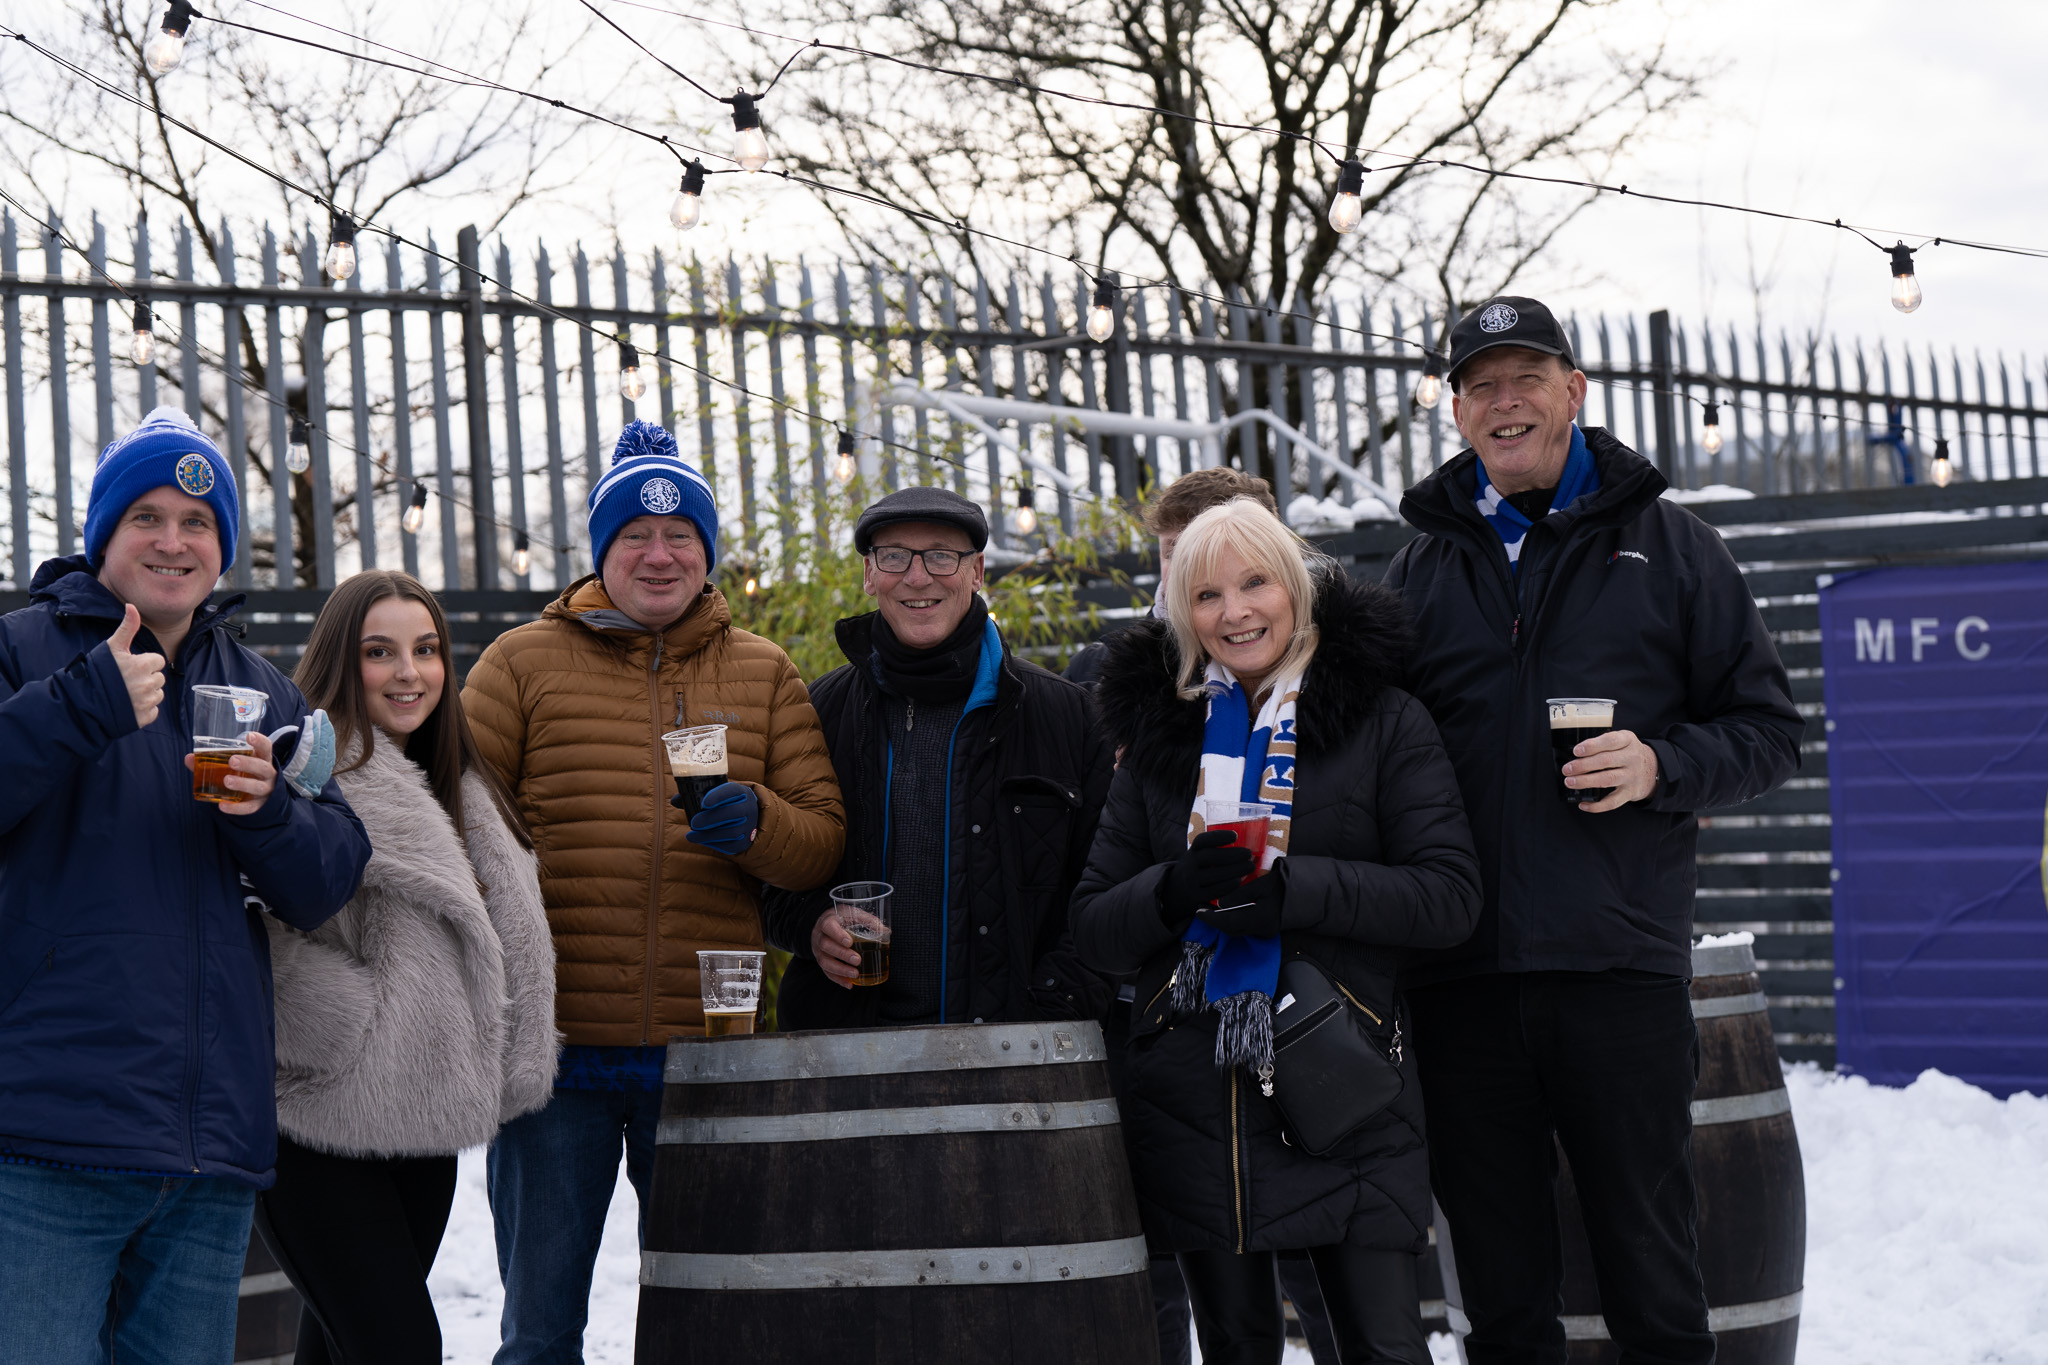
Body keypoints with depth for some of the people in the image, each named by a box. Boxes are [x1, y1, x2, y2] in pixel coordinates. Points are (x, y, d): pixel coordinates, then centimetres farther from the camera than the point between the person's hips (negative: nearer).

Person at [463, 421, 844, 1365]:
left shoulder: (764, 675, 11)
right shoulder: (524, 662, 5)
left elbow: (824, 840, 7)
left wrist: (755, 824, -15)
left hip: (707, 1049, 2)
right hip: (556, 1045, -1)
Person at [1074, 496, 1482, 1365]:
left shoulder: (1381, 718, 4)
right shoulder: (1158, 736, 12)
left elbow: (1451, 896, -5)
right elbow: (1093, 929, 10)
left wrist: (1290, 888, -17)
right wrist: (1175, 891, -12)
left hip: (1339, 1090, -3)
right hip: (1191, 1092, 3)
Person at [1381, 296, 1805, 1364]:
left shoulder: (1667, 545, 8)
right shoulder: (1422, 565, 14)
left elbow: (1767, 730, 7)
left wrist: (1662, 766, -13)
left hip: (1619, 964, -2)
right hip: (1462, 977, 3)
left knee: (1651, 1275, 1)